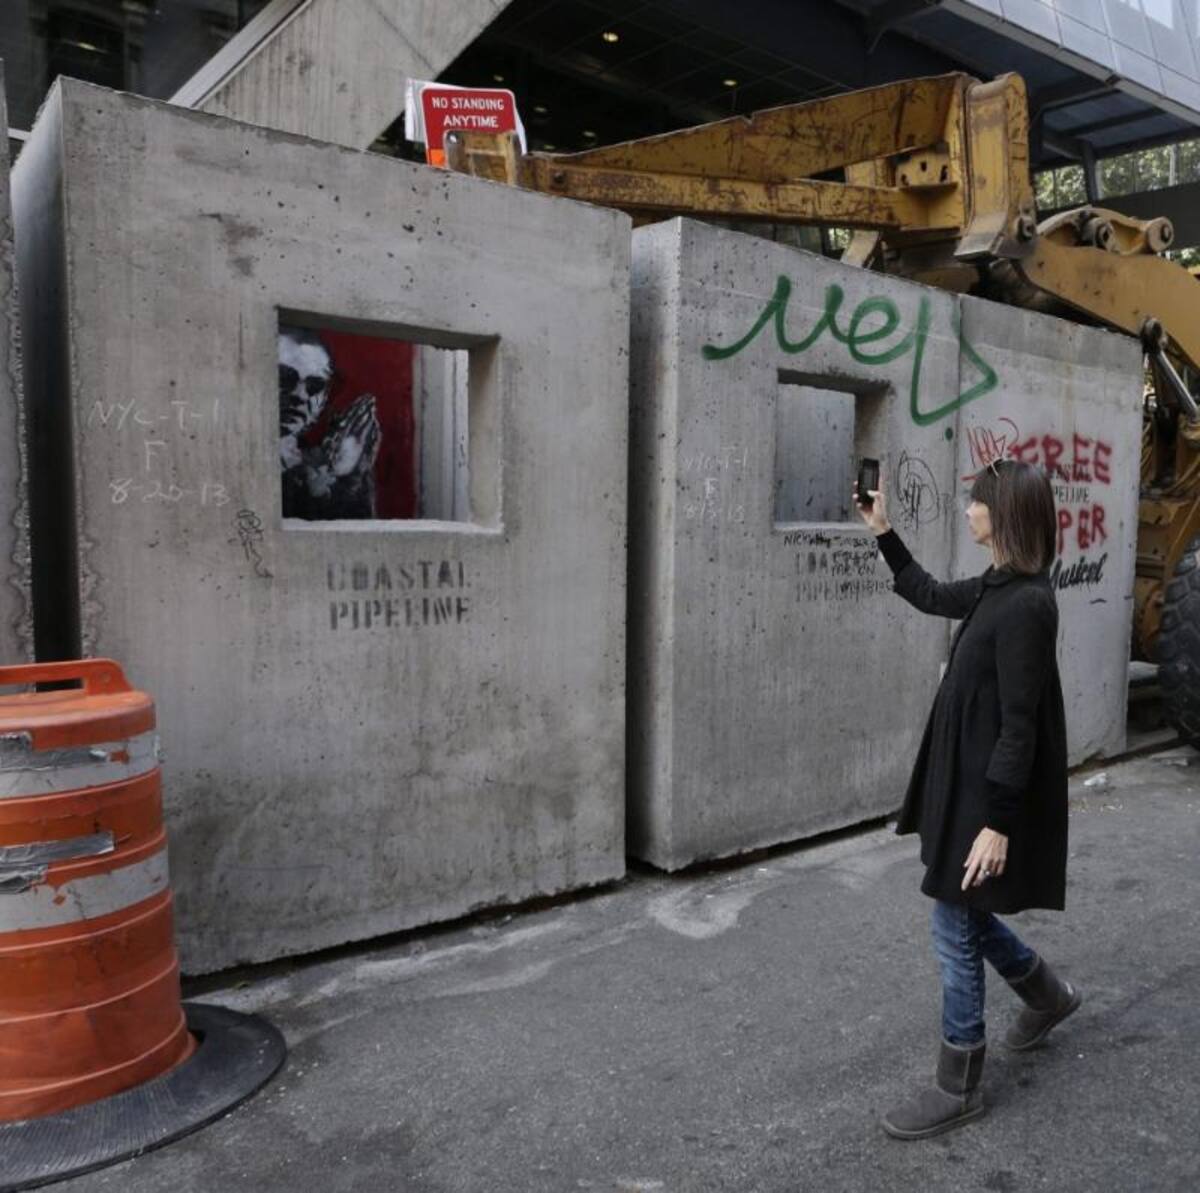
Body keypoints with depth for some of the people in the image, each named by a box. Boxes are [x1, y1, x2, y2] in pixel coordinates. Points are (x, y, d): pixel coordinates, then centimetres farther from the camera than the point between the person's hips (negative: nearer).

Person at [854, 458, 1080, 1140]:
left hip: (993, 794, -9)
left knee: (957, 931, 2)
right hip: (970, 782, 9)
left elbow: (1019, 724, -23)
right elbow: (930, 596, 26)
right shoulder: (998, 589, 6)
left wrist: (997, 821, -22)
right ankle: (1048, 994, 46)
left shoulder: (1026, 605, -22)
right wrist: (884, 533, 23)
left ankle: (959, 1090, 18)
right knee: (966, 915, 23)